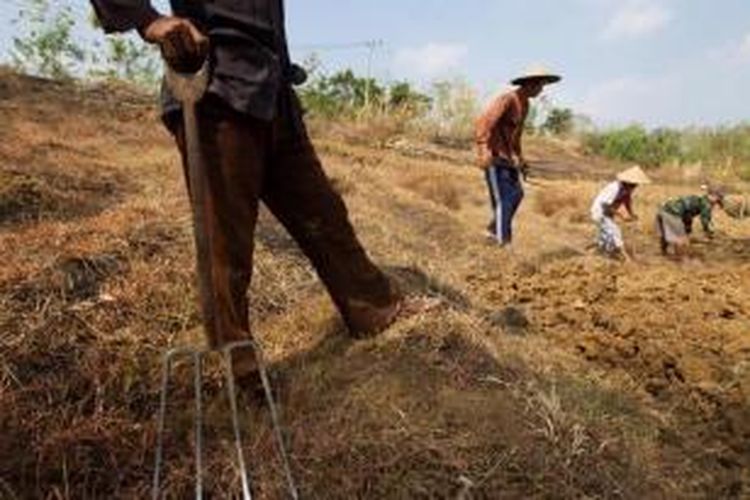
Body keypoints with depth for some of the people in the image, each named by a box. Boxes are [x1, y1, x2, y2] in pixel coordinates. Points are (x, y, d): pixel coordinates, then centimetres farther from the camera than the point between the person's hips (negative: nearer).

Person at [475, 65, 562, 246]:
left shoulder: (525, 104, 14)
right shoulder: (507, 100, -15)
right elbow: (483, 122, -26)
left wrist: (520, 158, 23)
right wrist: (483, 150, -37)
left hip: (507, 157, 10)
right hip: (493, 157, -9)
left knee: (516, 193, 14)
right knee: (503, 200, -7)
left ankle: (495, 229, 28)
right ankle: (502, 241, 1)